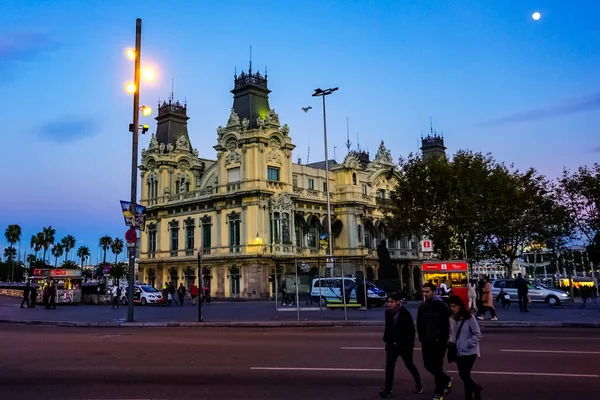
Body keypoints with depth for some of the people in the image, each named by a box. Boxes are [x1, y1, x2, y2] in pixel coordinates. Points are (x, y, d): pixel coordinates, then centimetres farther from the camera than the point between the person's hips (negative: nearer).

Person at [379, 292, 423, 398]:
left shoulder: (405, 313, -16)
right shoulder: (388, 312, -1)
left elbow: (411, 330, -13)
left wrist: (411, 344, -14)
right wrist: (386, 339, 8)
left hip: (404, 344, -4)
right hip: (391, 344, 4)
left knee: (410, 365, 13)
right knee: (389, 366, -4)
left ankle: (419, 384, 36)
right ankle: (387, 390, 0)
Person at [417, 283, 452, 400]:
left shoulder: (441, 306, -10)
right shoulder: (422, 306, 6)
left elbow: (446, 324, -11)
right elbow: (419, 324, 11)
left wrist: (443, 339, -13)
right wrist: (421, 338, 6)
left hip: (439, 342, -6)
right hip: (426, 342, 6)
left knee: (437, 366, 0)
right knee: (428, 365, 10)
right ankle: (446, 379, 35)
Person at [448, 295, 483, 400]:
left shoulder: (469, 317, -16)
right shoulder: (452, 318, 1)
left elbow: (477, 334, -12)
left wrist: (468, 344, -17)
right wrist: (451, 343, 2)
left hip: (469, 352, -6)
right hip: (459, 352, 6)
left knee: (465, 375, -5)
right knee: (462, 375, 13)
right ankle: (476, 389, 36)